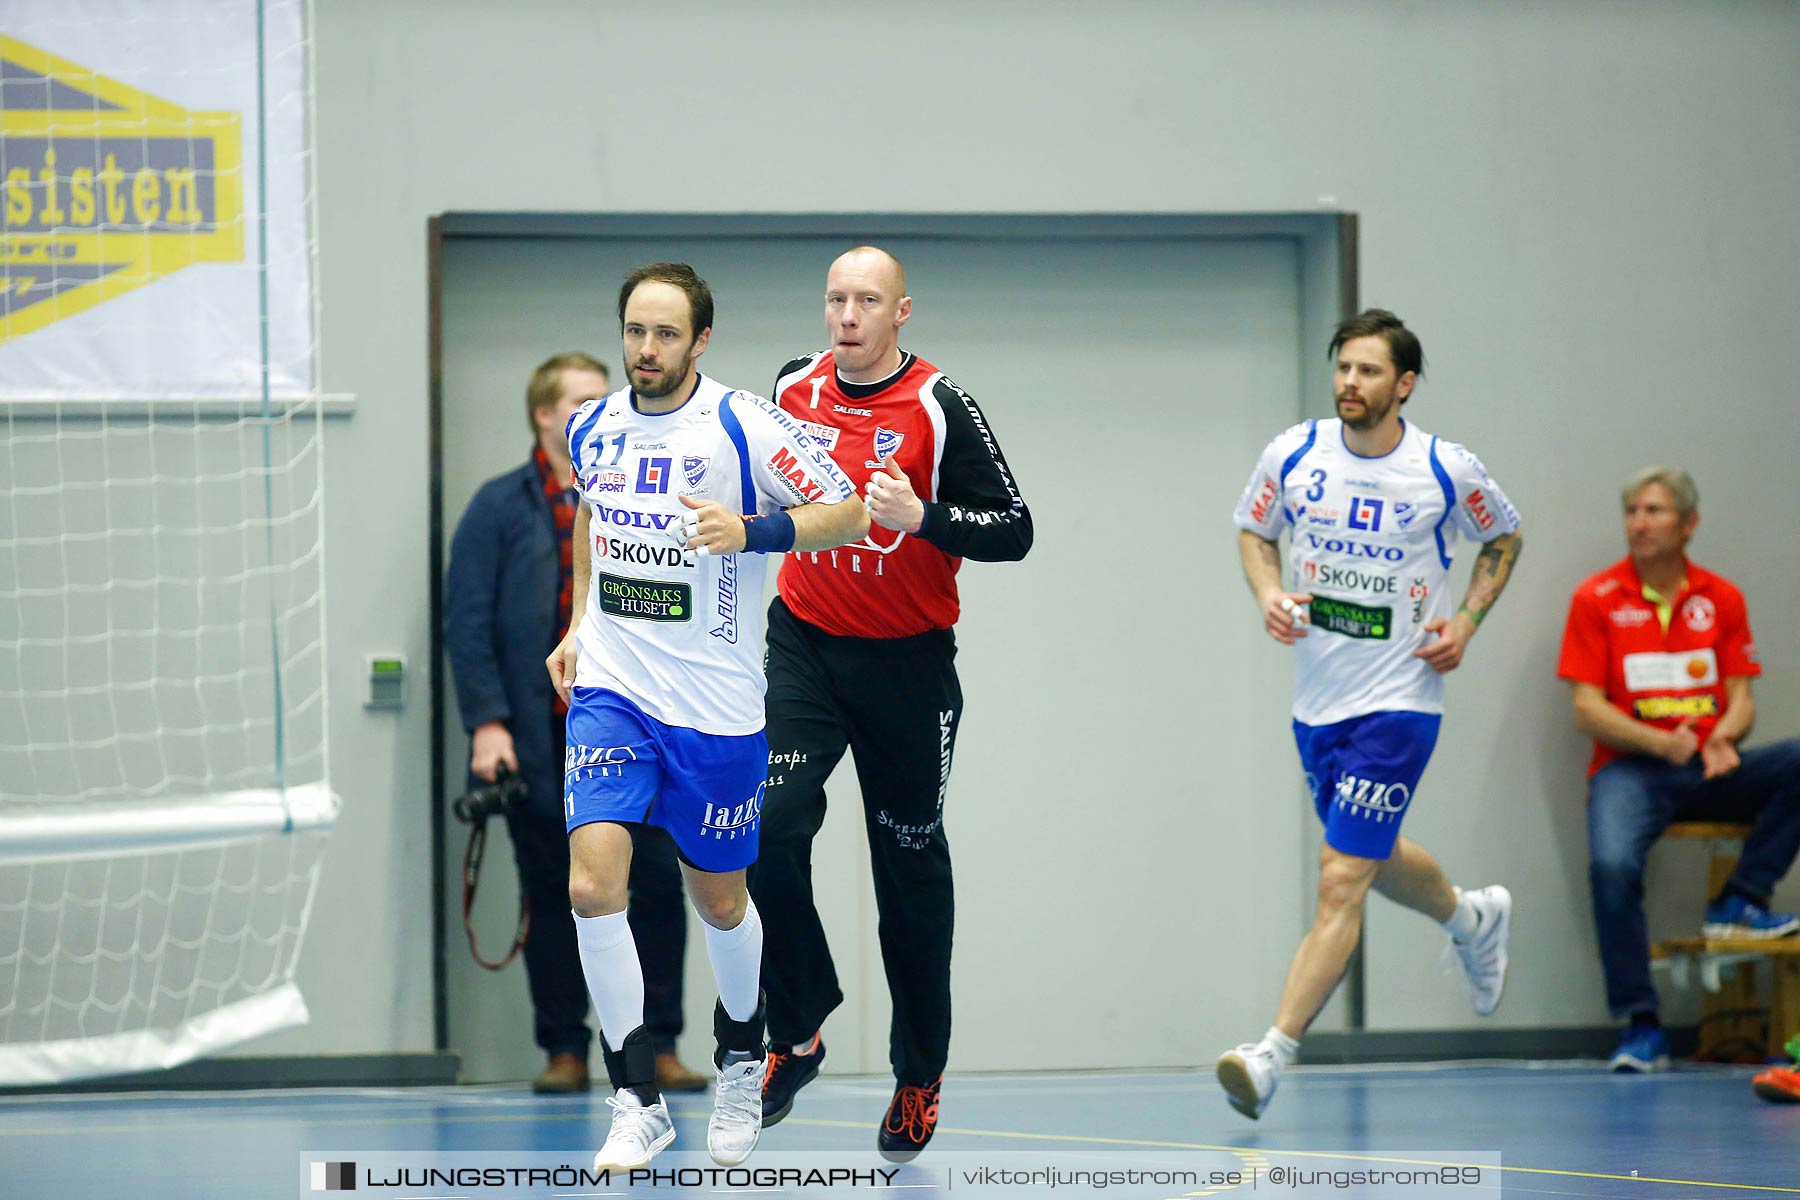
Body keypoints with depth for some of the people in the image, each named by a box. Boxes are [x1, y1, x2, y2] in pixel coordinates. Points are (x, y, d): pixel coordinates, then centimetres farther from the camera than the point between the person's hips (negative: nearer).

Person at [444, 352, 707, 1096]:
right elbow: (467, 624, -3)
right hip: (539, 745, -2)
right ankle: (564, 1052, 12)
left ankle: (660, 1048, 3)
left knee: (656, 887, -4)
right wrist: (486, 721, -11)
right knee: (552, 898, 5)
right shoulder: (501, 508, 2)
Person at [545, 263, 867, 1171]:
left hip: (717, 706, -3)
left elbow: (848, 514, -9)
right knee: (592, 884, -15)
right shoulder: (592, 428, 4)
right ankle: (638, 1101, -7)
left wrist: (750, 530, -24)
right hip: (610, 692, 3)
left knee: (718, 901, 11)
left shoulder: (744, 427, -12)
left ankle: (740, 1063, 40)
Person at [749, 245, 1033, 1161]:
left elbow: (1013, 530, -12)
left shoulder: (940, 408, -11)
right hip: (803, 648, 3)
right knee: (768, 829, -16)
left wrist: (922, 517, -25)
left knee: (910, 866, 6)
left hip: (907, 665, -3)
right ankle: (798, 1036, -1)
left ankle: (920, 1076, 20)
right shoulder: (793, 388, 2)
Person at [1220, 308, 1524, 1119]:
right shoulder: (1293, 455, -4)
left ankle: (1271, 1057, -15)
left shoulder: (1449, 471, -9)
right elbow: (1254, 529, 14)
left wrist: (1467, 622, -5)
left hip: (1399, 701, -5)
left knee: (1341, 880, -13)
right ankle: (1473, 920, 54)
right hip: (1316, 697, 5)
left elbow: (1502, 540, 10)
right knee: (1371, 860, 23)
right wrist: (1269, 595, -6)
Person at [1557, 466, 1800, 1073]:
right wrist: (1663, 744, -19)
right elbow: (1586, 708, -3)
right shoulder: (1596, 600, 2)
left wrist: (1723, 737, -16)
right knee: (1612, 865, -33)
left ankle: (1738, 903, -17)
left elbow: (1740, 698, 9)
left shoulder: (1721, 600, 10)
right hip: (1631, 770, -3)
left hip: (1712, 771, 3)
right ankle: (1641, 1029, -27)